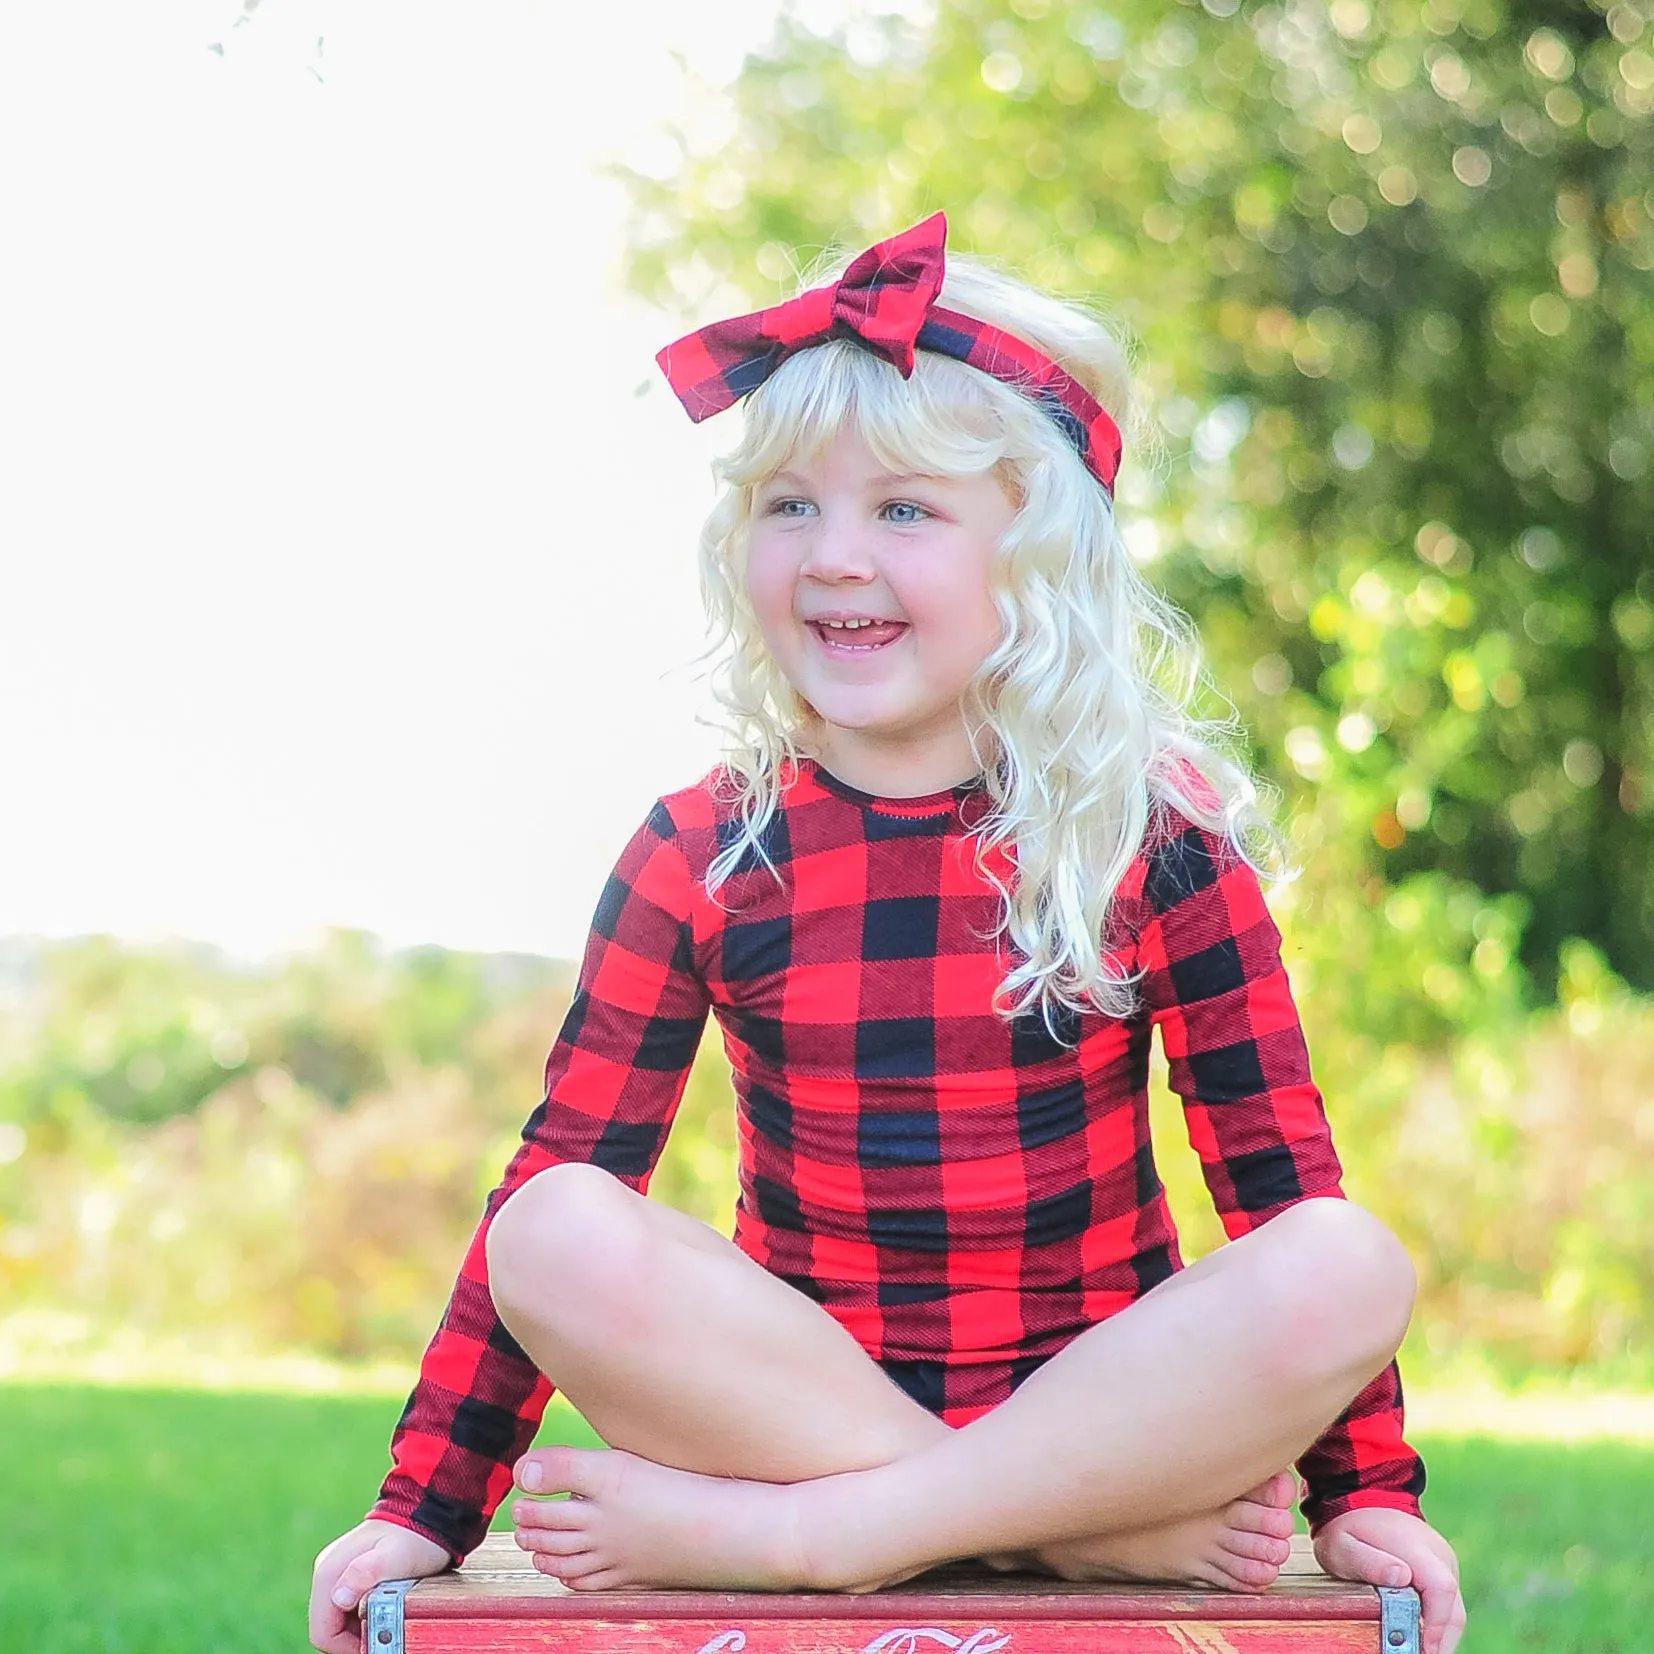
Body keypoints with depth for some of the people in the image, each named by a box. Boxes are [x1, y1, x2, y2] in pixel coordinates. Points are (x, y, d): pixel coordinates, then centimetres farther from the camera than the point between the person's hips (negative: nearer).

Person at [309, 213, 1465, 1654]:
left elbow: (1282, 1172, -1)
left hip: (1106, 1410, 0)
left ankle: (775, 1532, -25)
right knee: (560, 1238, -27)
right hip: (796, 1390, 0)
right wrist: (424, 1511, -4)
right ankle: (1109, 1533, -25)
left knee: (1357, 1266, -29)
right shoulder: (702, 856, 0)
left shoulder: (1153, 833, -2)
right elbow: (555, 1175, 1)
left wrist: (1370, 1491, -6)